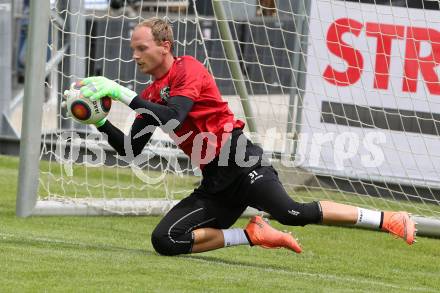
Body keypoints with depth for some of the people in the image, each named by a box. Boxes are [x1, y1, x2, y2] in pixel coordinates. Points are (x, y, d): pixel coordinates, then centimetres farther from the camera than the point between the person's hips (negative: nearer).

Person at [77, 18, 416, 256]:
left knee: (291, 213, -30)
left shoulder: (188, 69, -5)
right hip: (214, 183, 8)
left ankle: (389, 220, -23)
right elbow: (131, 149, 16)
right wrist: (101, 122, 2)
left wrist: (122, 93, -21)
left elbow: (172, 119, -22)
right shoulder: (150, 95, 18)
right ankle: (253, 234, 0)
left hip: (240, 162, -8)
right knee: (165, 240, -7)